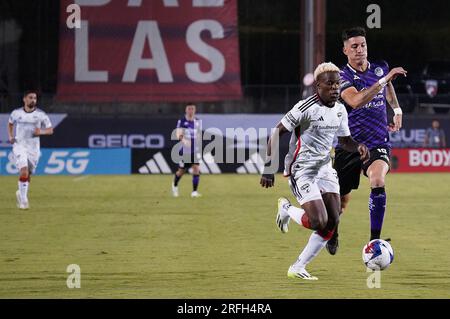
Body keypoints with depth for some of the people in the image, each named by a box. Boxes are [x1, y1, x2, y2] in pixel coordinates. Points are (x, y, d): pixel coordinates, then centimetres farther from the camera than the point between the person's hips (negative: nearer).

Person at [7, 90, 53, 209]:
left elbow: (50, 130, 3)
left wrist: (41, 132, -18)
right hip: (19, 145, -2)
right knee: (24, 171, -19)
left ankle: (21, 193, 38)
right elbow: (10, 123, 21)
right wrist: (10, 137, 7)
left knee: (28, 175, 11)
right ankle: (23, 200, -13)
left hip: (33, 148, 2)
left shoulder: (41, 114, -1)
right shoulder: (16, 113, 1)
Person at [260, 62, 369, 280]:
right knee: (319, 222, -18)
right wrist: (269, 170, -17)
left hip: (324, 168, 8)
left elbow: (345, 140, 20)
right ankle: (286, 209, 14)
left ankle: (298, 268, 8)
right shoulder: (306, 108, -17)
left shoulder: (340, 110, 5)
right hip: (301, 170, -8)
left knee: (332, 222, -3)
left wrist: (358, 147, -4)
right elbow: (275, 134, -14)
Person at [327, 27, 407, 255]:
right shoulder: (343, 77, -9)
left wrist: (397, 111, 19)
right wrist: (384, 79, -33)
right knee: (340, 201, 9)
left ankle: (375, 239, -26)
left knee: (377, 182, -29)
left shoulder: (380, 68, 5)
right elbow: (356, 101, -31)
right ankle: (332, 234, 42)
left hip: (377, 144, 1)